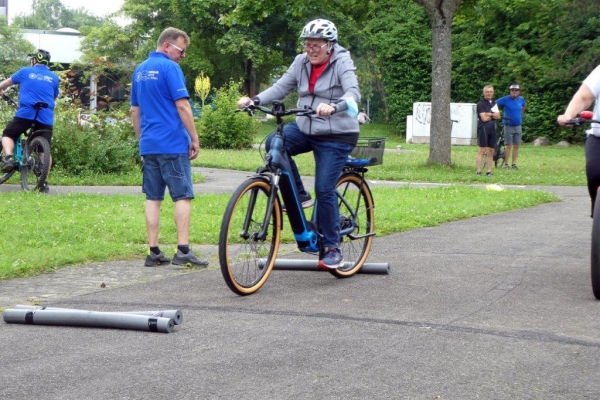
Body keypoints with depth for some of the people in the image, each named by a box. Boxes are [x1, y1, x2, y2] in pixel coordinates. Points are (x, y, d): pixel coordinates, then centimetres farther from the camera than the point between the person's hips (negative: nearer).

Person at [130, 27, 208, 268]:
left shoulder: (140, 70, 15)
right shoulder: (170, 68, -10)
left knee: (153, 198, 7)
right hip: (173, 144, -7)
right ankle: (183, 251, -7)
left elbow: (135, 110, 19)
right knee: (183, 196, -3)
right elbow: (182, 106, -15)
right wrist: (195, 139, -8)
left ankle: (154, 252, 7)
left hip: (148, 145, 7)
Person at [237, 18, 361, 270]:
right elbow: (281, 87, 1)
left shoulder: (342, 63, -12)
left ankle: (332, 248, 5)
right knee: (273, 143, -21)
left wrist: (333, 107, -47)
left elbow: (353, 93, -26)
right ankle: (299, 196, -4)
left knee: (324, 190, -10)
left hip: (336, 135, -5)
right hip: (306, 129, 6)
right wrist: (255, 100, -16)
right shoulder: (301, 63, 4)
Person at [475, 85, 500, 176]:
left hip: (492, 128, 7)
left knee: (491, 151, 6)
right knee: (482, 150, -10)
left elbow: (498, 116, 7)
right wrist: (493, 115, 3)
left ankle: (489, 171, 10)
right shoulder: (481, 103, -3)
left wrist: (489, 114, -9)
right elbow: (484, 118, -12)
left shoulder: (494, 103, 18)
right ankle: (478, 171, -11)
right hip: (483, 128, -7)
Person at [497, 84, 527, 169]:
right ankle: (506, 164, 2)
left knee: (516, 146, 5)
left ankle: (514, 164, 11)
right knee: (508, 146, -5)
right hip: (508, 126, -4)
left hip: (518, 126, 4)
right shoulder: (505, 99, -10)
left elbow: (525, 105, 26)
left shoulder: (521, 99, 5)